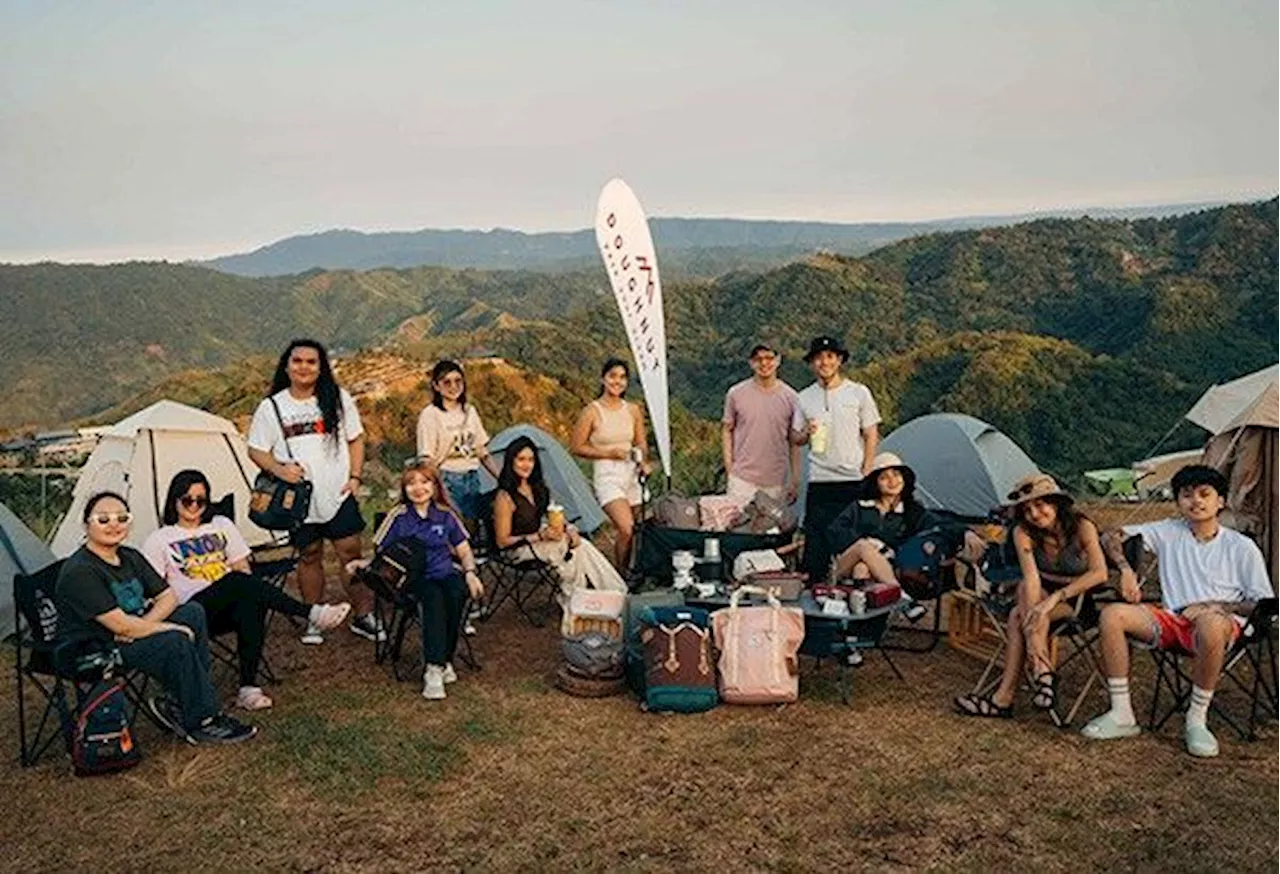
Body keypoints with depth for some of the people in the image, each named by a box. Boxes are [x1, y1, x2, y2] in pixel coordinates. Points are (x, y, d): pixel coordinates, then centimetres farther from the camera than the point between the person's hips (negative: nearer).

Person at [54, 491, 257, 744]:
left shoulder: (130, 557, 7)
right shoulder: (79, 572, -21)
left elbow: (168, 597, 6)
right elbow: (122, 626, -26)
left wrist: (142, 625, -14)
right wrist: (174, 628, -17)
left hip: (127, 637, 9)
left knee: (194, 612, -5)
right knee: (175, 643, -27)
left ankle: (181, 705, -5)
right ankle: (201, 722, -13)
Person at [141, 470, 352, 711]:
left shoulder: (222, 525, 21)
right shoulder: (158, 541, 11)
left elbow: (243, 568, 18)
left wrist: (254, 592, -2)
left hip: (232, 605, 3)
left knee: (251, 605, -36)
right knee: (237, 581, -34)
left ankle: (248, 688, -32)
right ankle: (313, 613, -36)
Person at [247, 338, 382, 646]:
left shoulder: (338, 399, 2)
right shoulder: (272, 407, 0)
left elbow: (356, 439, 10)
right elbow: (256, 450, 3)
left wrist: (355, 476, 0)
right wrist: (279, 469, -16)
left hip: (338, 494, 0)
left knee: (351, 552, 0)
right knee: (310, 556, 10)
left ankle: (364, 616, 10)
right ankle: (314, 619, 24)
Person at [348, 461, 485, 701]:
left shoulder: (445, 514, 10)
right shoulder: (399, 516, 4)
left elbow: (464, 550, 15)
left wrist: (470, 573, -3)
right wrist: (364, 563, -15)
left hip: (444, 573, 2)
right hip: (414, 579, -2)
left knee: (456, 593, -33)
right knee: (433, 597, -36)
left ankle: (444, 659, -21)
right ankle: (434, 668, -37)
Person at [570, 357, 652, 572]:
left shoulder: (633, 410, 9)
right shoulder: (592, 411, -6)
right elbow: (576, 447, -4)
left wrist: (644, 462, -2)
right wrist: (609, 453, -12)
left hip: (632, 474, 5)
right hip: (607, 476, -5)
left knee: (634, 533, 5)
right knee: (626, 529, -20)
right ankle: (619, 575, -2)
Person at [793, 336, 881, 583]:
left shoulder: (859, 392, 3)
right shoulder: (805, 397, 10)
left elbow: (871, 437, 4)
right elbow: (797, 439, 15)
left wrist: (866, 474, -5)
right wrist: (806, 433, -8)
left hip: (853, 481, -2)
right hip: (819, 481, 2)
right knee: (815, 543, 0)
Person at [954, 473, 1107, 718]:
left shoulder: (1081, 527, -20)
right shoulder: (1023, 532, -14)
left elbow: (1099, 573, -32)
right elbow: (1032, 578, -27)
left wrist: (1055, 597, -40)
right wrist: (1033, 631, -39)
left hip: (1081, 596, -4)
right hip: (1047, 590, 4)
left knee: (1018, 616, -28)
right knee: (1025, 588, -31)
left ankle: (1004, 698, -26)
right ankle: (1043, 673, -31)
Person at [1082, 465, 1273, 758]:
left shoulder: (1242, 547, 8)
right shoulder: (1168, 532, 15)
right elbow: (1111, 537, 15)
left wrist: (1215, 606, -10)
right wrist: (1126, 569, -3)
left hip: (1222, 622, -3)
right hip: (1171, 620, 4)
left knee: (1210, 623, -42)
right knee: (1112, 615, -24)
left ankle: (1196, 721, -24)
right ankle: (1122, 715, -17)